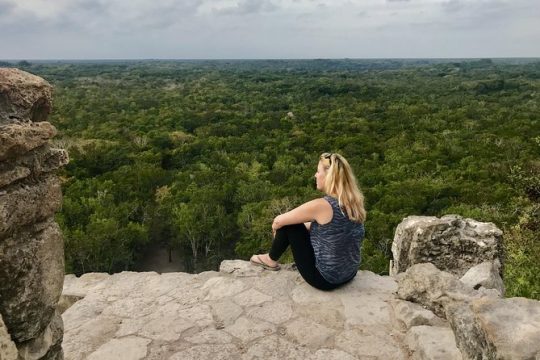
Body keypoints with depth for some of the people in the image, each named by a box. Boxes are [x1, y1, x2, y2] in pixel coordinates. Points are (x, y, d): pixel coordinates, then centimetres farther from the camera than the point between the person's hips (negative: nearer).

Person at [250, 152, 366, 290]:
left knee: (289, 225, 2)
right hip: (348, 275, 7)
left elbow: (278, 221, -10)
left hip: (324, 279, -7)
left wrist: (277, 229, 13)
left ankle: (271, 260, 25)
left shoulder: (320, 205, -24)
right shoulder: (354, 202, -3)